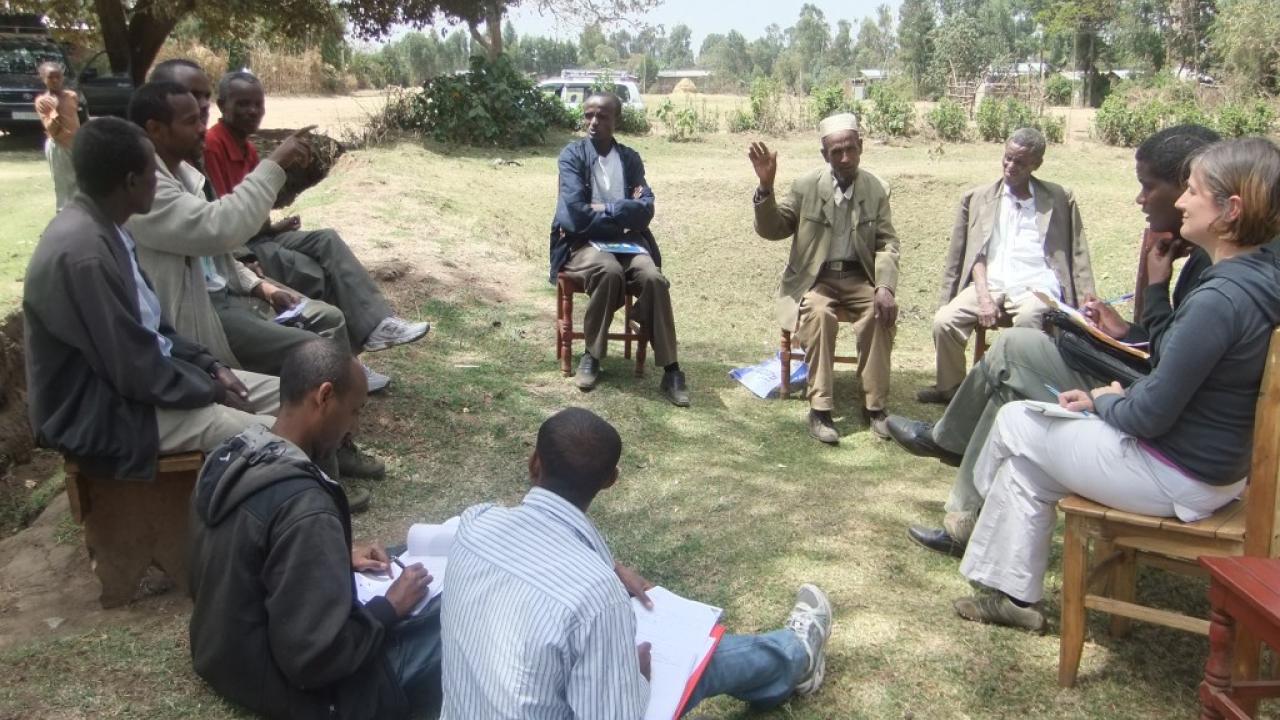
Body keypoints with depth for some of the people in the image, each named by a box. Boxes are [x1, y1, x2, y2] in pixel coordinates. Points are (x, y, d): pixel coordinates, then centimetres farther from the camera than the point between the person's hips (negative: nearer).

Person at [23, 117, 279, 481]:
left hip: (136, 375, 10)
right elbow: (138, 374, -25)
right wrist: (212, 390, -11)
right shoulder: (83, 253, -27)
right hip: (103, 411, -10)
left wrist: (209, 365, 3)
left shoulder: (103, 228, 4)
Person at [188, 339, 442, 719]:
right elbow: (314, 659, -30)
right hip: (293, 687, -9)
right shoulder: (303, 506, -32)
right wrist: (390, 608, -15)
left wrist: (338, 557, 7)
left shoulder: (228, 458, -5)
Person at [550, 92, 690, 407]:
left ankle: (671, 370, -23)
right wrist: (622, 213, -9)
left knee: (654, 278, -27)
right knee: (609, 271, -36)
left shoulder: (631, 158, 11)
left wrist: (602, 209, -12)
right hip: (585, 242, -3)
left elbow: (646, 210, -3)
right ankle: (592, 355, -18)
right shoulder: (572, 155, 0)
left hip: (627, 241, 3)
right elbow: (577, 213, -14)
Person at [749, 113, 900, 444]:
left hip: (858, 277, 2)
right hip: (814, 277, -2)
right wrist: (766, 187, -19)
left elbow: (888, 243, 1)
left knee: (882, 313, -28)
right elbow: (771, 229, -2)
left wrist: (884, 286, -17)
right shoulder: (806, 186, -1)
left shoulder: (876, 189, 3)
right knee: (820, 314, -34)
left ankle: (875, 405, -16)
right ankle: (820, 409, -27)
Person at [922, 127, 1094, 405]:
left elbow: (1077, 256, 12)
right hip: (991, 282, 2)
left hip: (1036, 285, -2)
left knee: (1027, 320, -36)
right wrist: (984, 297, -8)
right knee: (944, 320, -24)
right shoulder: (978, 198, 15)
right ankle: (950, 387, 0)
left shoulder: (1060, 199, 14)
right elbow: (977, 254, 8)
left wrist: (1087, 306, -1)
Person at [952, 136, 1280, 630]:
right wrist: (1122, 395, 4)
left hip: (1176, 479, -9)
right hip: (1217, 463, 9)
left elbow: (1150, 416, -24)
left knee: (1016, 421, 6)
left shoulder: (1220, 300, -29)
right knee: (1029, 463, 16)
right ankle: (1013, 594, 26)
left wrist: (1100, 403, -5)